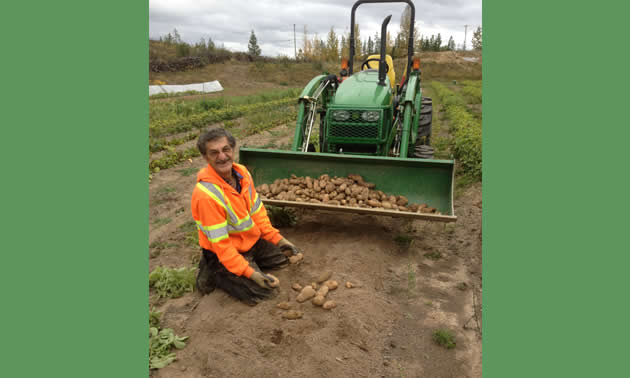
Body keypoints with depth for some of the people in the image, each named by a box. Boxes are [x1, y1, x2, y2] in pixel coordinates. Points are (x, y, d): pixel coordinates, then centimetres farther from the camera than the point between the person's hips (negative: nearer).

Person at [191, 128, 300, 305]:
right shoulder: (206, 194, -34)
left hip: (252, 240, 8)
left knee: (282, 258, 19)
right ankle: (213, 272, 4)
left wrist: (276, 237, -1)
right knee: (260, 292, -13)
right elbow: (220, 242, -29)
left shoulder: (241, 171, -10)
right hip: (223, 252, -8)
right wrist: (248, 272, -28)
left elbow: (256, 209, 1)